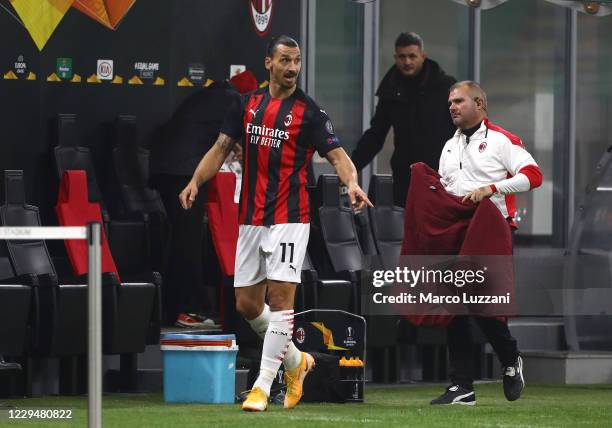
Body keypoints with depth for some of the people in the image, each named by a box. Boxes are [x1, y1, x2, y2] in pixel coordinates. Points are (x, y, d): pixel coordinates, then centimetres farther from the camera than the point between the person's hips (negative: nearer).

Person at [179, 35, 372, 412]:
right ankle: (295, 360, 30)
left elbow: (337, 154, -8)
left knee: (281, 295, -12)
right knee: (247, 303, 7)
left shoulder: (309, 111, -3)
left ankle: (263, 386, -9)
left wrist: (352, 183, -28)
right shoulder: (247, 104, 10)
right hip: (251, 218, 5)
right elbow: (222, 148, 14)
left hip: (289, 217, -5)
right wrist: (196, 182, -1)